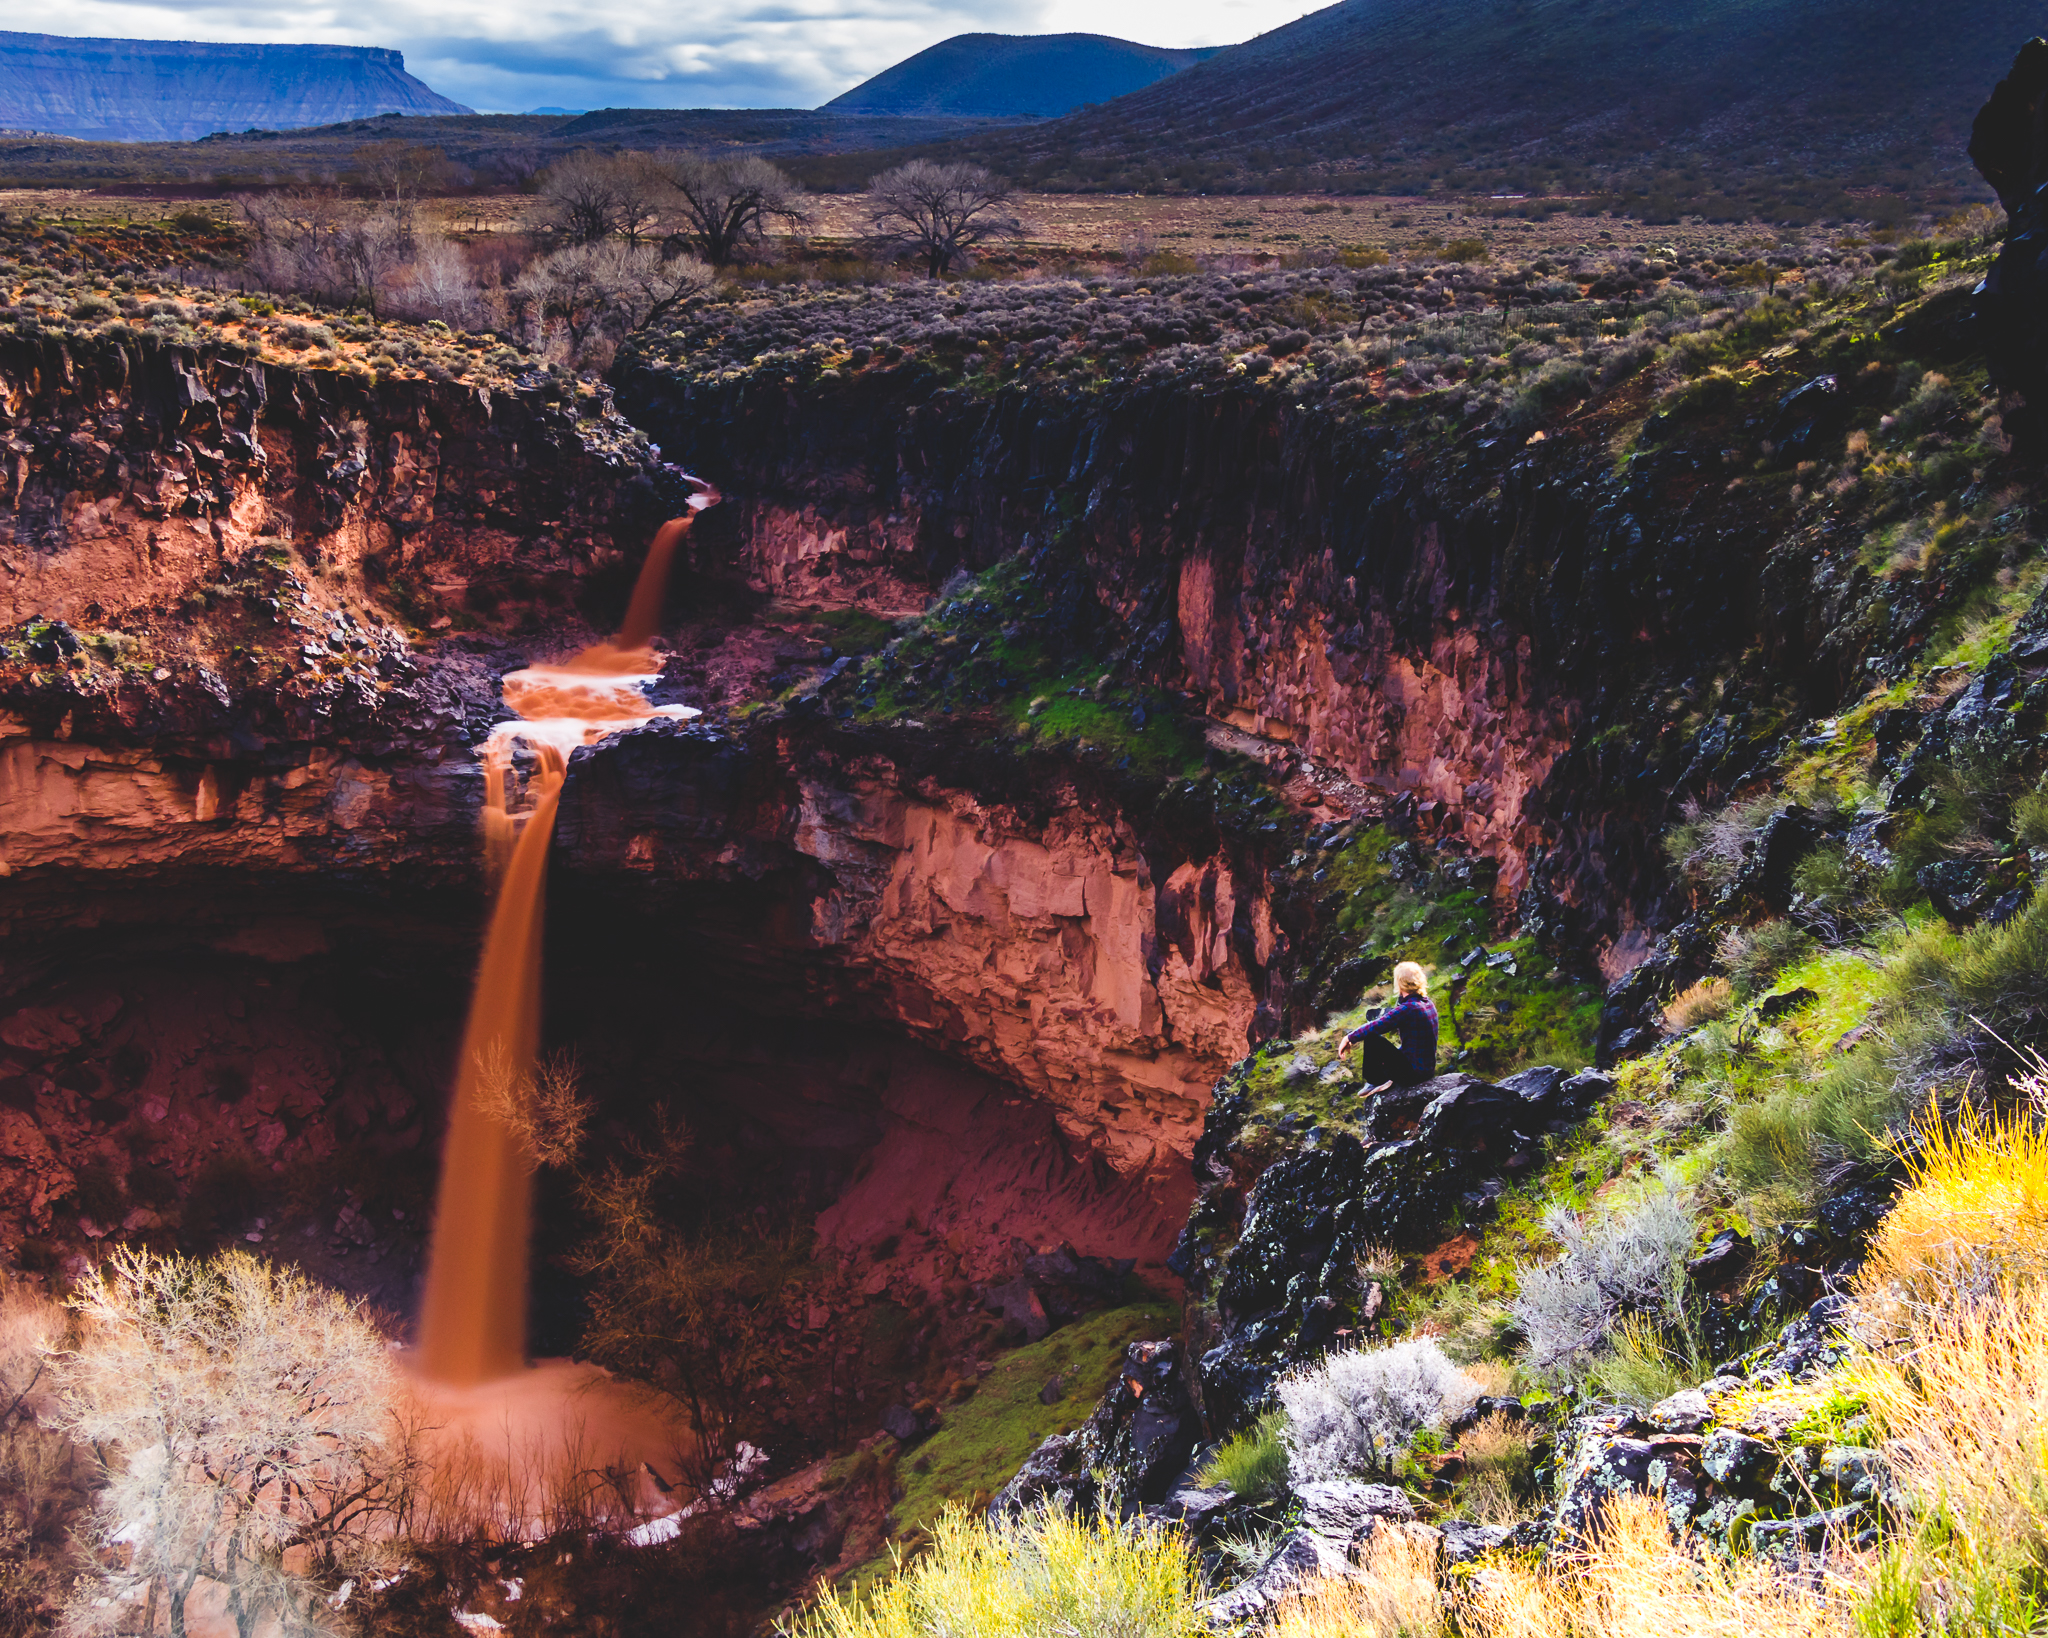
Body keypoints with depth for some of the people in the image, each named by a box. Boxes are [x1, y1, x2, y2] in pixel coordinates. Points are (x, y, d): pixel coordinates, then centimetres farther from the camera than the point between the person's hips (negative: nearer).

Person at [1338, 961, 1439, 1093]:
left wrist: (1349, 1038, -7)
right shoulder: (1427, 1002, 6)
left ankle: (1376, 1081, 5)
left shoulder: (1409, 1008, -23)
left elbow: (1376, 1027, -21)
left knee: (1371, 1039, -8)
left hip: (1413, 1071, -9)